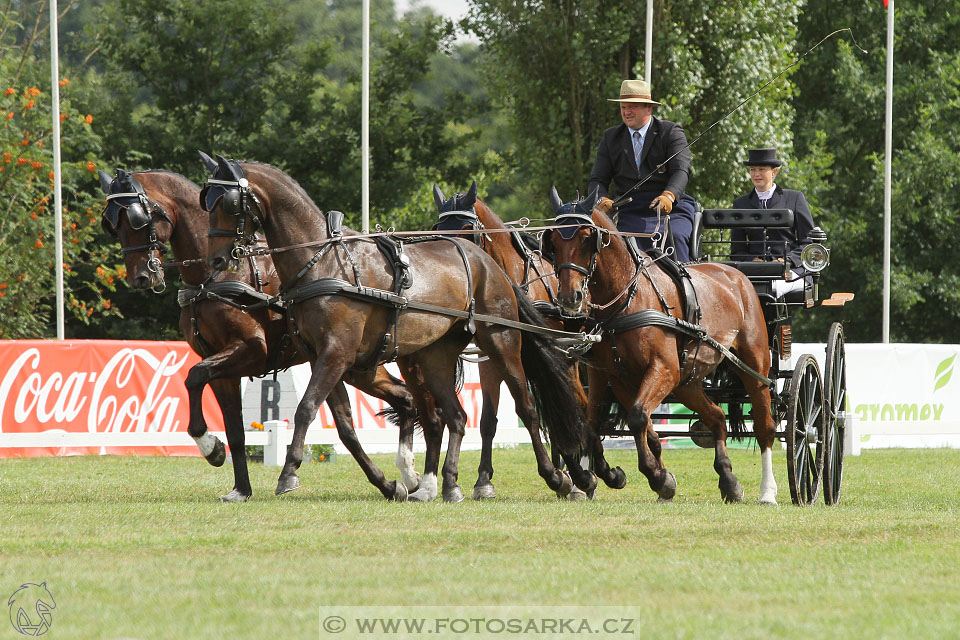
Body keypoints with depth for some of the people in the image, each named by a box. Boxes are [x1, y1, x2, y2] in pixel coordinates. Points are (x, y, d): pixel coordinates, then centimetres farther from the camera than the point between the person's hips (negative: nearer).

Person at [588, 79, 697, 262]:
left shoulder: (671, 132, 6)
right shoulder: (610, 138, 16)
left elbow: (681, 171, -8)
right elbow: (598, 180, 13)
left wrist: (668, 196, -30)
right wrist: (602, 200, -12)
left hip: (670, 206, -2)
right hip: (629, 210, 2)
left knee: (675, 236, -32)